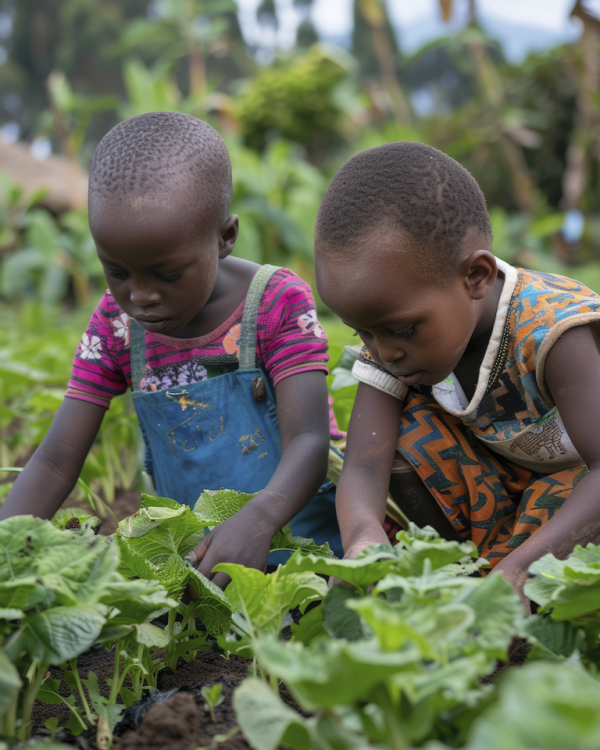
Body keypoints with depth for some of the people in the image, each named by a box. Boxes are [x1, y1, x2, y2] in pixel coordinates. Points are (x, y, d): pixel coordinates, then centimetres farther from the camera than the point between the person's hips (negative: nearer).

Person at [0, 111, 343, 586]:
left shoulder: (280, 303, -12)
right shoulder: (115, 324, -2)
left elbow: (307, 442, -21)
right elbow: (55, 462, -4)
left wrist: (257, 521, -43)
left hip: (296, 525, -5)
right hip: (194, 547, 5)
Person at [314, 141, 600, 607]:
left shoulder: (550, 329, -35)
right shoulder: (391, 340, -19)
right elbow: (364, 466, -28)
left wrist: (518, 569, -57)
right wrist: (361, 533, -52)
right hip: (496, 488, 5)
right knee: (408, 417, -19)